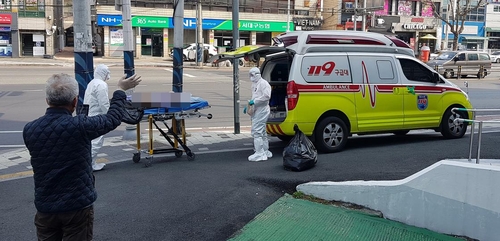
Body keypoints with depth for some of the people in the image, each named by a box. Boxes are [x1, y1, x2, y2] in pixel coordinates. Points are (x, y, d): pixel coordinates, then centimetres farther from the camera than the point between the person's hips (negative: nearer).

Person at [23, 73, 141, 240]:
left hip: (45, 206, 4)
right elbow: (112, 119, -3)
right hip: (77, 205, -4)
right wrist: (121, 90, 13)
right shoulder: (79, 126, -20)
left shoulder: (29, 130, -8)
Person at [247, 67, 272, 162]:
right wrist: (249, 104, 15)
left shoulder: (263, 83, -12)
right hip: (257, 111, 11)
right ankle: (265, 152, 25)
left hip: (262, 110, -11)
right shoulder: (254, 84, 20)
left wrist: (254, 101, -23)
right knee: (262, 132, 16)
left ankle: (259, 153, -11)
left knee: (256, 131, -13)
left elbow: (266, 96, -23)